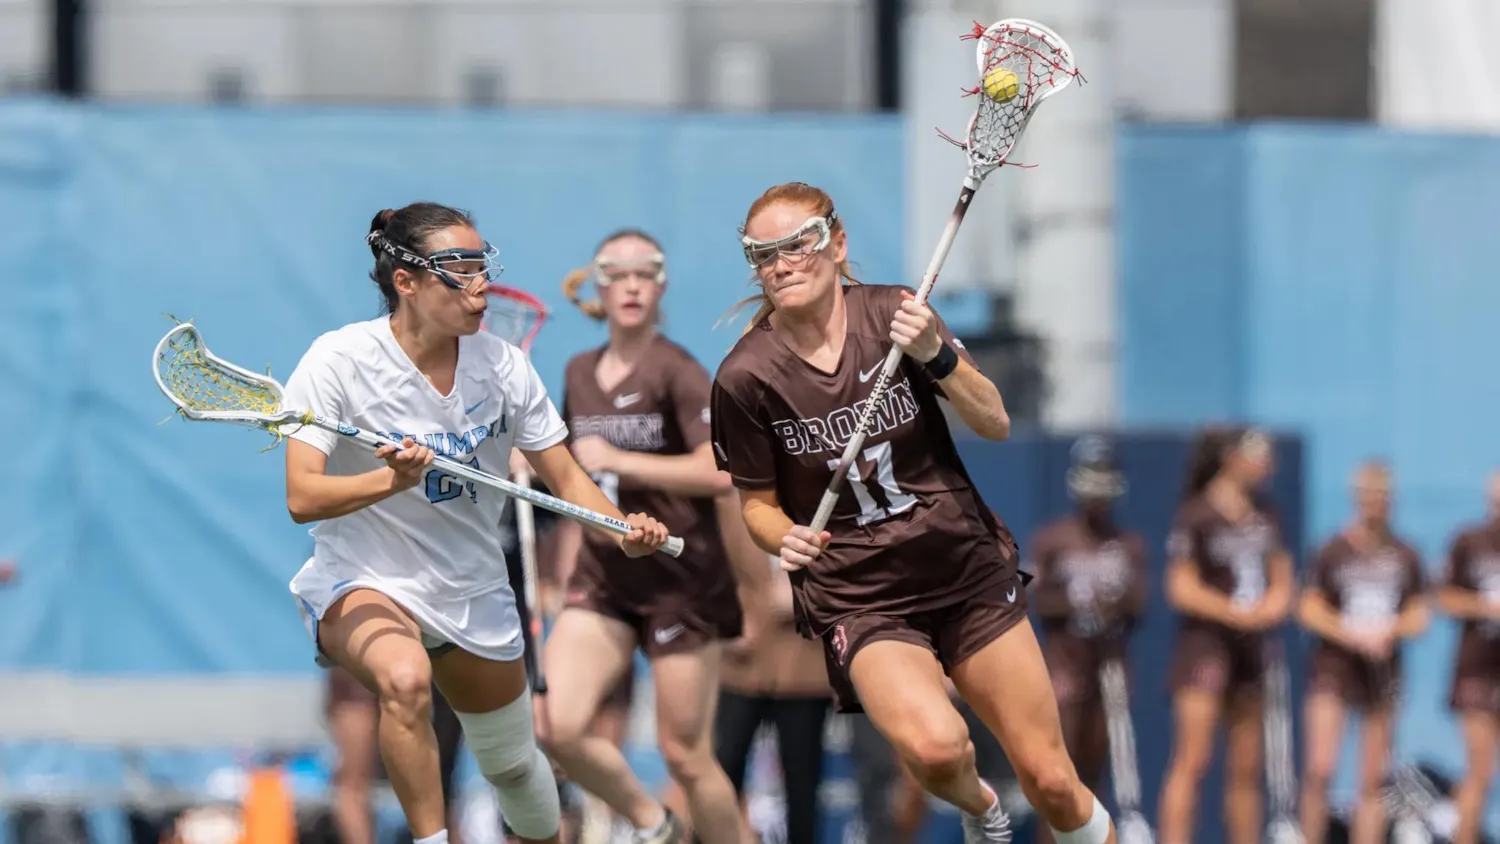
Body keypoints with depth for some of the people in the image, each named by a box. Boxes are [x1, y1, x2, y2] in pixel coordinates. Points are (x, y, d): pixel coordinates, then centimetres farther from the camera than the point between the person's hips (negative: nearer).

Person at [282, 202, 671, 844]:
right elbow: (302, 498, -24)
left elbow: (565, 478, 0)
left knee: (512, 762, 16)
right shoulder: (340, 359, -19)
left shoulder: (501, 363, -6)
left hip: (474, 593, 5)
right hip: (362, 581, -5)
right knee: (406, 678, -38)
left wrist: (625, 531, -20)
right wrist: (392, 480, -42)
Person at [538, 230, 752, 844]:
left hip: (682, 582, -5)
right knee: (555, 728, -12)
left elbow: (720, 471, -22)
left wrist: (618, 461, -20)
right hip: (603, 579, 5)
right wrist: (566, 574, 19)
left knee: (684, 754, -1)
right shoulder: (579, 374, 10)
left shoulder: (677, 373, -10)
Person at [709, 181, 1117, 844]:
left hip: (968, 564, 2)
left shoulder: (892, 313, -6)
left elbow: (996, 424, -3)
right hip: (859, 600, -2)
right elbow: (759, 504, 3)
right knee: (934, 747, -30)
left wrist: (937, 355, -20)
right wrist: (786, 538, -19)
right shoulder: (745, 378, -9)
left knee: (1052, 785, 0)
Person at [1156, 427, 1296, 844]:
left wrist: (1272, 607, -6)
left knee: (1247, 769, 9)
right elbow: (1181, 590, -11)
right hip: (1206, 642, -7)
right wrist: (1236, 613, -15)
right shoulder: (1196, 516, -8)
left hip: (1251, 648, 7)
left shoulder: (1263, 517, 13)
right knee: (1192, 762, -14)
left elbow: (1281, 582, 16)